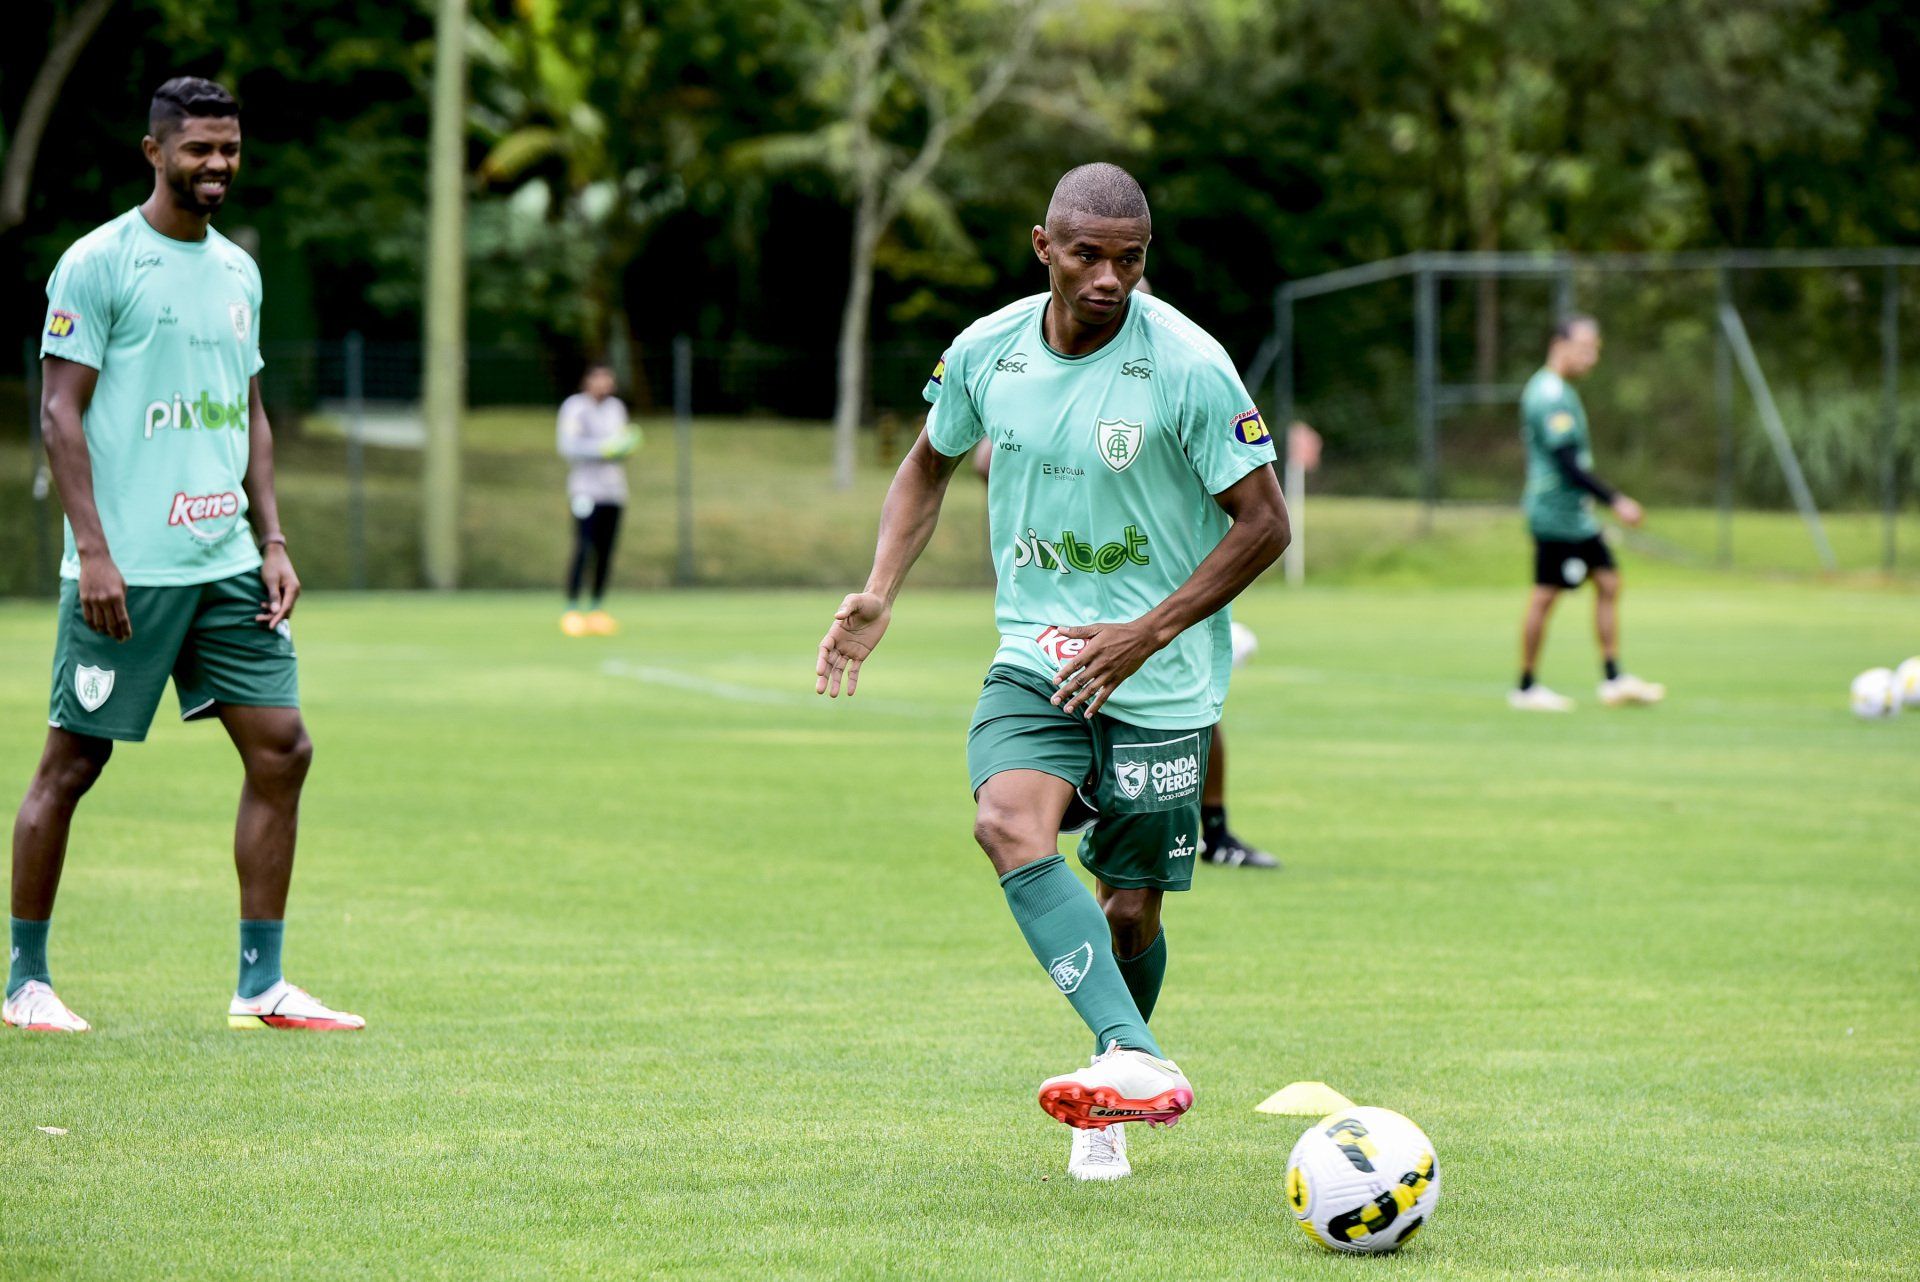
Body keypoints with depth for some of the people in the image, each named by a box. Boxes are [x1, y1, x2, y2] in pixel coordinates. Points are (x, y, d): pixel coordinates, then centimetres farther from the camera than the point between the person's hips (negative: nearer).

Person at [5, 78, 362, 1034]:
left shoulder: (237, 271, 15)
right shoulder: (98, 263, -6)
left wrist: (271, 541, 11)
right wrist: (93, 551, -16)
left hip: (227, 561, 7)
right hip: (126, 568, -6)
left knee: (281, 750, -1)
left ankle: (260, 986, 4)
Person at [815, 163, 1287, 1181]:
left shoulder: (1187, 365, -15)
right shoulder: (986, 353, -2)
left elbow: (1264, 522, -10)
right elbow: (930, 463, 18)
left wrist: (1144, 635, -17)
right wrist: (878, 594, 5)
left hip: (1161, 678, -2)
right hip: (1035, 658, 2)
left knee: (1129, 912, 2)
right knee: (1007, 824, -27)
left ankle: (1108, 1113, 29)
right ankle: (1134, 1062, -37)